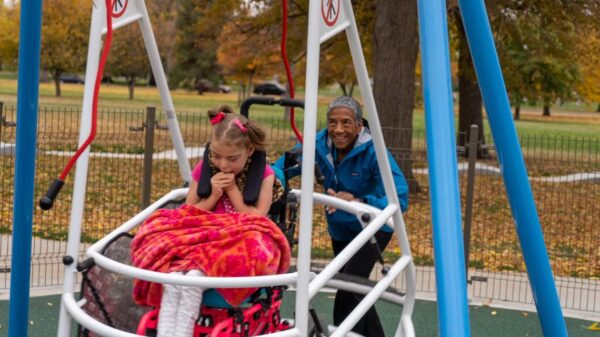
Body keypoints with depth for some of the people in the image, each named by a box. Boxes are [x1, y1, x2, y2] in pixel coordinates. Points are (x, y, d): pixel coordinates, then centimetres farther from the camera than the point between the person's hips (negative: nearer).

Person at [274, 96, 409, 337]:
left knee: (349, 290, -20)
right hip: (339, 229, 6)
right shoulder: (320, 143, -18)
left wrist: (360, 202, -57)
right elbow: (286, 164, -21)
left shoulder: (374, 152, -30)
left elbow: (399, 198, -41)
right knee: (356, 290, 19)